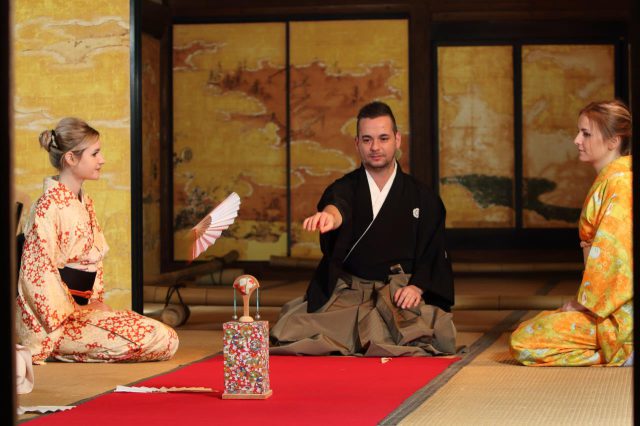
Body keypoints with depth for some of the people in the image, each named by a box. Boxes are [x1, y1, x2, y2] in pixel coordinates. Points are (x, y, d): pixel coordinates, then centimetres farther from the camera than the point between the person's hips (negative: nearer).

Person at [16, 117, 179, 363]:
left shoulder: (85, 204, 16)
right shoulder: (48, 207, -13)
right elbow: (40, 271, -16)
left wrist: (96, 301, 9)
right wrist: (75, 312, -15)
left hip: (82, 307, 9)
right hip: (57, 320, -9)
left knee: (168, 340, -3)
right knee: (156, 341, -19)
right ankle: (59, 349, -8)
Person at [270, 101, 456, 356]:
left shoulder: (423, 199, 12)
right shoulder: (346, 188, 8)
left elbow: (433, 257, 11)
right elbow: (337, 205, -17)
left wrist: (417, 287, -10)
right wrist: (329, 216, -43)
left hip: (400, 295, 0)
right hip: (346, 294, 0)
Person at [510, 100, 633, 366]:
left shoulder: (619, 184, -16)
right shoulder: (610, 180, 17)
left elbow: (612, 254, -20)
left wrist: (582, 303, -11)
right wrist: (582, 302, 11)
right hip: (606, 303, 10)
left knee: (524, 342, -12)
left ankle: (618, 354, -12)